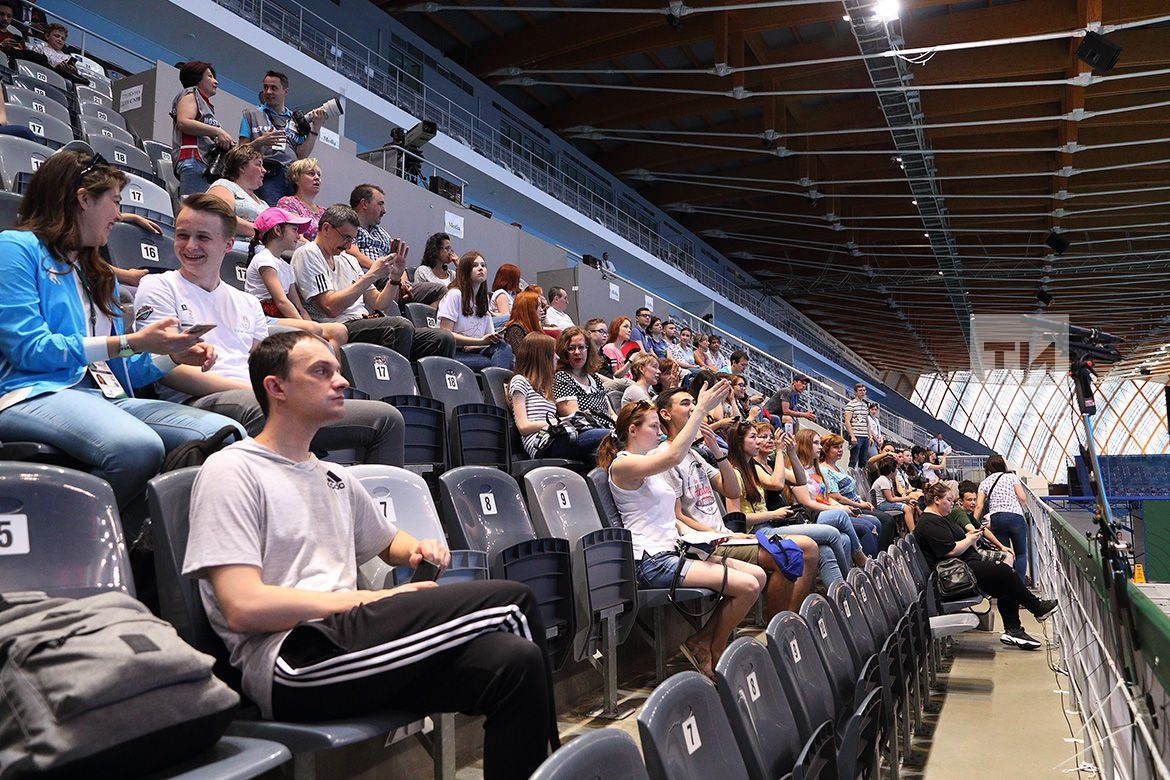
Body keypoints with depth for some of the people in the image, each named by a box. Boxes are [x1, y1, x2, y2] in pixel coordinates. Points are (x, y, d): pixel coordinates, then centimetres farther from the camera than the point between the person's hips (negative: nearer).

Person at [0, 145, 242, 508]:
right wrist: (133, 342, -9)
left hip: (103, 396, 7)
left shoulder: (98, 274, 27)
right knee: (138, 447, -40)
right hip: (34, 393, -7)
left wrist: (174, 356, 5)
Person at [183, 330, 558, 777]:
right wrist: (368, 600, -11)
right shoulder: (232, 471, -1)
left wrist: (419, 548, 12)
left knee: (516, 661, -21)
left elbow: (389, 542, 38)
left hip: (346, 643, 7)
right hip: (289, 661, -7)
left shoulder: (334, 478, 22)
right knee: (511, 601, -18)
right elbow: (243, 607, -11)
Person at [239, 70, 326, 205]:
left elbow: (301, 156, 9)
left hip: (293, 178, 2)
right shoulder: (252, 113, 16)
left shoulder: (296, 120, 21)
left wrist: (315, 128, 4)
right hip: (267, 178, -2)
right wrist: (260, 142, -10)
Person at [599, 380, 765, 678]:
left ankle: (703, 641, 6)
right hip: (652, 561, -10)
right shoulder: (623, 465, -10)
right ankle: (712, 654, 3)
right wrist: (700, 409, -25)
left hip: (673, 552, 10)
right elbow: (674, 456, -28)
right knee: (747, 586, -17)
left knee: (758, 575, -1)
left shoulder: (650, 466, 19)